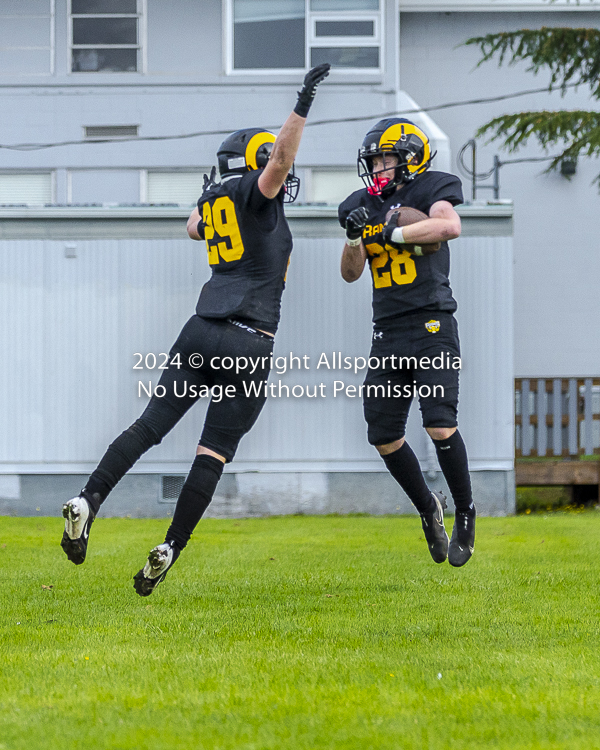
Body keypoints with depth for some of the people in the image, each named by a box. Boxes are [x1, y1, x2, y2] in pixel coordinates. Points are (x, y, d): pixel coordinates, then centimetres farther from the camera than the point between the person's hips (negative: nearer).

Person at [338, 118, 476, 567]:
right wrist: (354, 236, -8)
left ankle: (465, 512, 2)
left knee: (440, 425, -18)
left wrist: (390, 233, -20)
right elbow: (351, 274, 11)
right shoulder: (366, 205, 13)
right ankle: (428, 508, 25)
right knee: (384, 436, 3)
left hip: (431, 326, -6)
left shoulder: (429, 189, -3)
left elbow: (450, 226, -24)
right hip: (388, 333, 6)